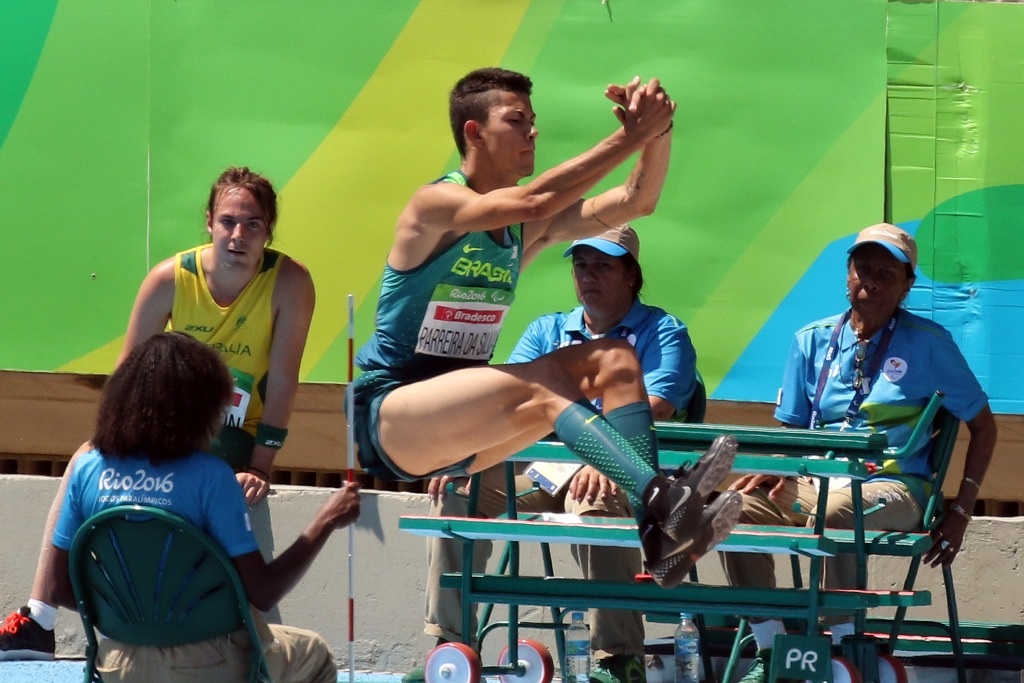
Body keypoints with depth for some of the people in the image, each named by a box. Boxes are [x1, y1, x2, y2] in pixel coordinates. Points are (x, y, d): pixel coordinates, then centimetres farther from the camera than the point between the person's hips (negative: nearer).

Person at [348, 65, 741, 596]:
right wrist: (628, 138, -28)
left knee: (613, 359, -9)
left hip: (457, 429, 8)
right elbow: (531, 202, -29)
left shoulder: (527, 230, 11)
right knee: (540, 387, -32)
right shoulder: (435, 205, -12)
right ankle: (661, 501, -52)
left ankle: (660, 535, -30)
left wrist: (657, 133, -14)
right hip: (387, 416, -8)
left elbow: (635, 202, 5)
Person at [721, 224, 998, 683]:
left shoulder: (927, 343, 3)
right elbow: (792, 430, 17)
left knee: (835, 513, -39)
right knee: (738, 507, -25)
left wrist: (960, 511, 0)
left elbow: (982, 424, 7)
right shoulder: (813, 341, 13)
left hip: (891, 485, -4)